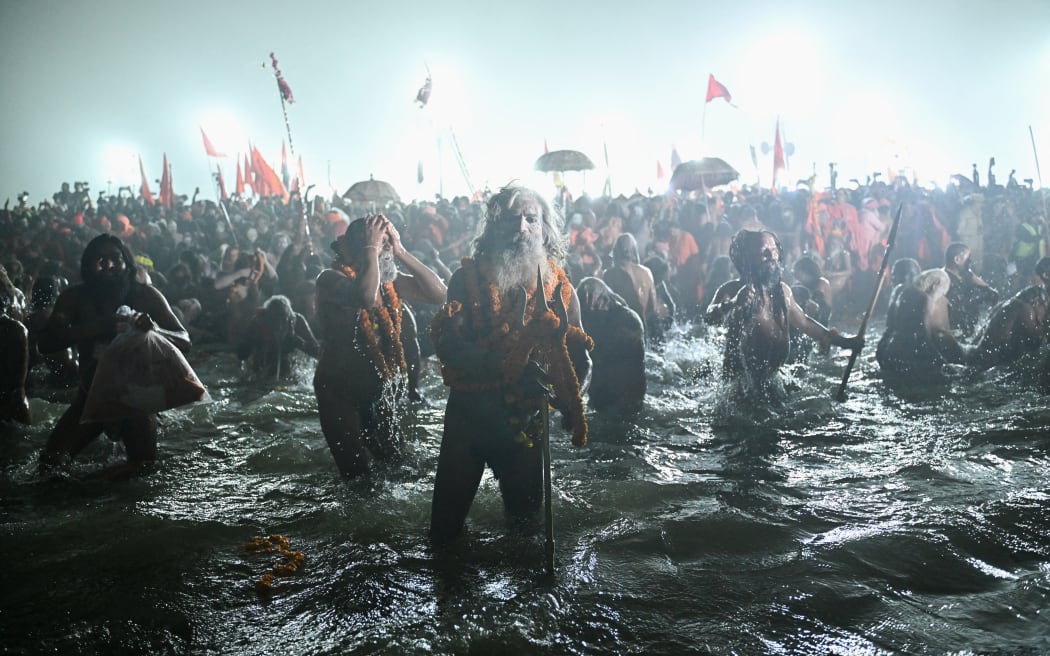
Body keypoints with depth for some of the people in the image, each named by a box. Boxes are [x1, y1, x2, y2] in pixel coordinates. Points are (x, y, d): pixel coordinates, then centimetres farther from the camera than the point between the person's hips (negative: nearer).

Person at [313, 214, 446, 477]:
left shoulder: (386, 279, 1)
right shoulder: (331, 278, -16)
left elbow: (438, 293, -8)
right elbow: (366, 297, -38)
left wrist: (401, 252, -13)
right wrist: (371, 248, -26)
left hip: (379, 389, 6)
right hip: (340, 391, -6)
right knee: (359, 475, -5)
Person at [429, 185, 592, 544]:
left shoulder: (558, 287, 0)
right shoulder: (469, 276, -7)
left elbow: (578, 354, 1)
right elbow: (447, 342, -17)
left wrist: (572, 399, -19)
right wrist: (503, 366, -32)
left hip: (527, 419, 2)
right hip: (470, 415, -1)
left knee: (526, 515, 15)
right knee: (446, 521, 9)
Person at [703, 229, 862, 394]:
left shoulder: (782, 290, 8)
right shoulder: (732, 290, -12)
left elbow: (803, 322, 22)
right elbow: (710, 318, -30)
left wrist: (842, 341, 23)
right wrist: (734, 303, -51)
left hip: (773, 380, 6)